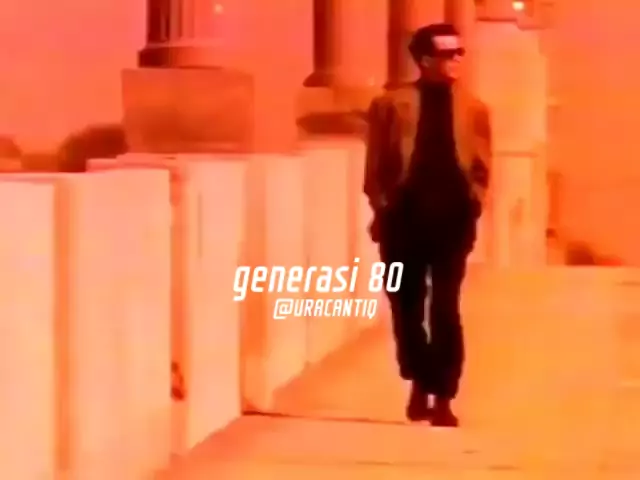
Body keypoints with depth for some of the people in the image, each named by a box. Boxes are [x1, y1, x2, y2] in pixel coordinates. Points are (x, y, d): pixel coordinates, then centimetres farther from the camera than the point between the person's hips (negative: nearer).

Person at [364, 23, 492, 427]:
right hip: (404, 218, 0)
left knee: (445, 311, -2)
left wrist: (472, 205, 1)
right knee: (406, 307, 7)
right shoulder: (391, 105, 2)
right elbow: (376, 166, 4)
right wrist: (382, 208, -3)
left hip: (452, 219, 0)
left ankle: (443, 398, 4)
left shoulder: (474, 108, 9)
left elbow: (482, 167, 12)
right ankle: (419, 386, 26)